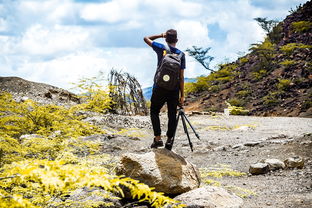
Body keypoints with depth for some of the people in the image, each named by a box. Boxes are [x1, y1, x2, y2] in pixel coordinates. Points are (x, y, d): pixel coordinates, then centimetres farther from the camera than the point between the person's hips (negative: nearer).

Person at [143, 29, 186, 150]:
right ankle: (169, 140, 11)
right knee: (172, 115, 10)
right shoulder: (181, 54, 0)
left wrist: (161, 35, 13)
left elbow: (146, 39, 13)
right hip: (174, 90, 1)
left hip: (159, 88, -1)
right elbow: (181, 76, -3)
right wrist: (182, 95, 0)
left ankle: (158, 138, 1)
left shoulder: (161, 48, -4)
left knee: (154, 112, 13)